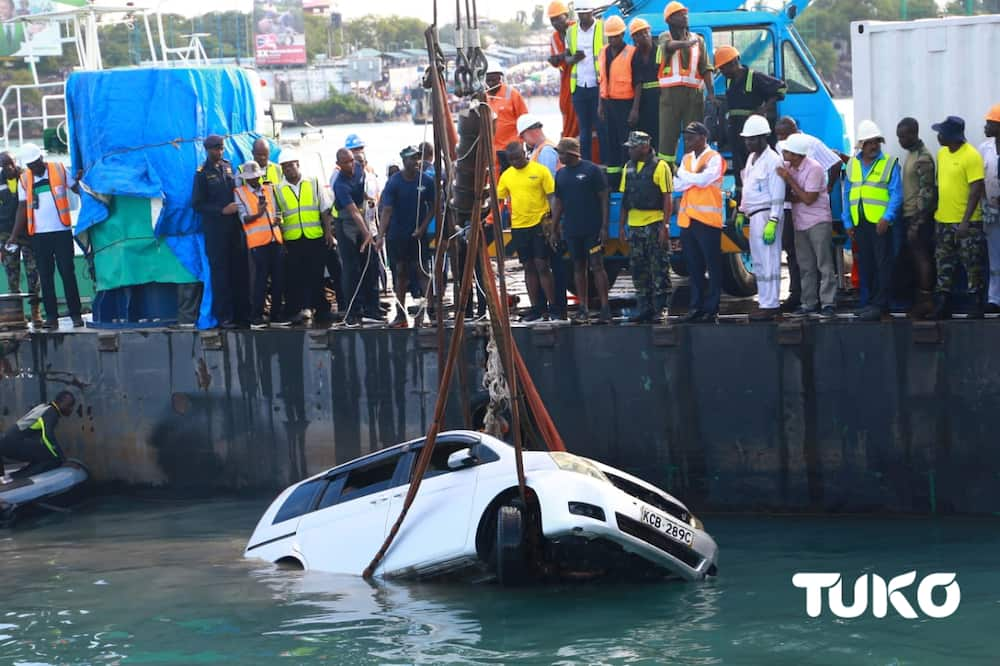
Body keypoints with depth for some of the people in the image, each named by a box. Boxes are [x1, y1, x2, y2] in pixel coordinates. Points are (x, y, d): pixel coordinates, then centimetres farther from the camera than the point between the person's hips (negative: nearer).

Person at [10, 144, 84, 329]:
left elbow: (77, 189, 1)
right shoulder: (24, 179, 7)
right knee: (45, 276, 3)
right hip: (39, 235, 2)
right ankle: (51, 316, 6)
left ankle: (76, 314, 4)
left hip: (62, 231, -2)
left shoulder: (59, 170, 1)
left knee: (67, 273, -1)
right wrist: (14, 235, 5)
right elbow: (22, 208, 9)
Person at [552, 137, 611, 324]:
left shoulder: (592, 170, -5)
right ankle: (583, 310, 10)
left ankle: (605, 309, -7)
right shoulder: (561, 174, 11)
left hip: (592, 229, -5)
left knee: (597, 266, -8)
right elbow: (558, 203, 17)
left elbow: (604, 199, -6)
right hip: (571, 230, 5)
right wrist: (554, 229, 13)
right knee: (578, 268, 7)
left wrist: (604, 227, -11)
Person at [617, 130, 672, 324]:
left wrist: (665, 226, -15)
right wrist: (621, 225, 13)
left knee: (659, 270, -4)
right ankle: (643, 308, 14)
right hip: (634, 226, 7)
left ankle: (659, 309, -2)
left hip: (655, 224, -7)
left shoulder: (660, 167, -6)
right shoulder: (629, 168, 13)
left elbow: (668, 198, -9)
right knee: (638, 270, 8)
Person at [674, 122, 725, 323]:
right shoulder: (686, 159, 17)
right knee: (693, 267, 9)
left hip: (707, 218, -7)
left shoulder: (714, 158, -3)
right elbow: (677, 185, 6)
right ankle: (696, 307, 13)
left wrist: (687, 177, -1)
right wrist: (697, 176, -7)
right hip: (687, 219, 7)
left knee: (713, 266, -3)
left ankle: (712, 309, -2)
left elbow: (704, 180, -17)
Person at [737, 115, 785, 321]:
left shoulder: (772, 161, -13)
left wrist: (772, 223, -21)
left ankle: (770, 305, -12)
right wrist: (741, 213, 22)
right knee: (758, 263, 11)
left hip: (767, 215, -10)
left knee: (768, 262, -11)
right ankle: (764, 302, 16)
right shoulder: (751, 158, 16)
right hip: (753, 216, 10)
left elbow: (778, 196, -16)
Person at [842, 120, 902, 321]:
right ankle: (872, 301, 19)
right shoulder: (852, 164, 12)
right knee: (866, 264, 10)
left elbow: (896, 194, -7)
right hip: (859, 222, 5)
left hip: (880, 222, -5)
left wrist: (887, 218, -17)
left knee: (882, 263, -6)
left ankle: (880, 305, -5)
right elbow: (847, 194, 15)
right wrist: (848, 222, 10)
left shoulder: (889, 163, -2)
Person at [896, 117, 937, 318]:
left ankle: (926, 301, -4)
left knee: (921, 257, -6)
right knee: (914, 258, 10)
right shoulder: (911, 154, 15)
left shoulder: (923, 158, -16)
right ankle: (923, 300, 14)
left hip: (919, 218, -9)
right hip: (909, 216, 9)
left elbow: (926, 193, -19)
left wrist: (916, 225, -21)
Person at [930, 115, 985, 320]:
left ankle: (976, 307, 6)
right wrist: (936, 211, 16)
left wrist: (966, 221, -21)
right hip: (943, 220, 7)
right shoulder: (942, 153, 9)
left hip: (966, 223, -7)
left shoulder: (971, 156, -14)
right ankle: (942, 305, 16)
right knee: (943, 265, 9)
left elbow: (976, 189, -17)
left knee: (972, 265, 0)